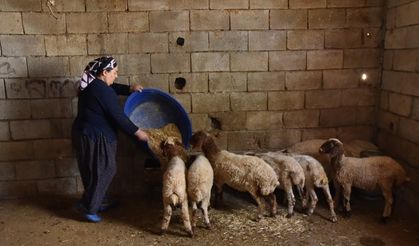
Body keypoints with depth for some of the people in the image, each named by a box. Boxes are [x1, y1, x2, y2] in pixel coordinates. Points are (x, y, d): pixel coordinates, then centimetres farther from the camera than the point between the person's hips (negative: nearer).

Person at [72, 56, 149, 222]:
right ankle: (88, 208, 10)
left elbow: (112, 88, 27)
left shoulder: (91, 84, 9)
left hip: (85, 133, 10)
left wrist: (129, 89, 14)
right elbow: (118, 116, -20)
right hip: (95, 137, -10)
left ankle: (99, 202, 32)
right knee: (102, 171, 2)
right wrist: (137, 132, -12)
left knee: (96, 171, 19)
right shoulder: (103, 92, -21)